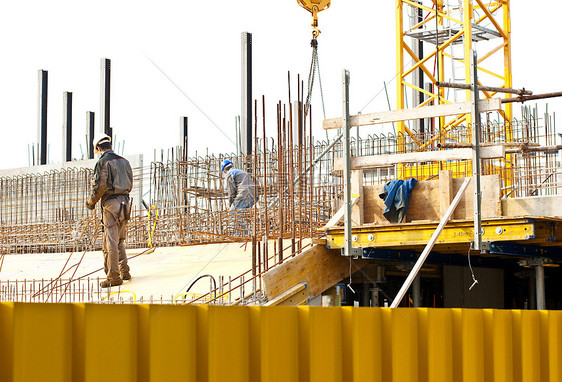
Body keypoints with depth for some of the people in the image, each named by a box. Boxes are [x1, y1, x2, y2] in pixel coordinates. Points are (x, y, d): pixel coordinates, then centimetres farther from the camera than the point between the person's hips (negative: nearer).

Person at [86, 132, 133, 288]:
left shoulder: (103, 162, -9)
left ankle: (114, 277, -6)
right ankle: (124, 271, 19)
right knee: (120, 240, 18)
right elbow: (130, 184, 17)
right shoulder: (124, 161, 13)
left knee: (110, 242, -5)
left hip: (111, 203, -8)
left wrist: (91, 201, 0)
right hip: (125, 201, 8)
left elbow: (100, 186, -15)